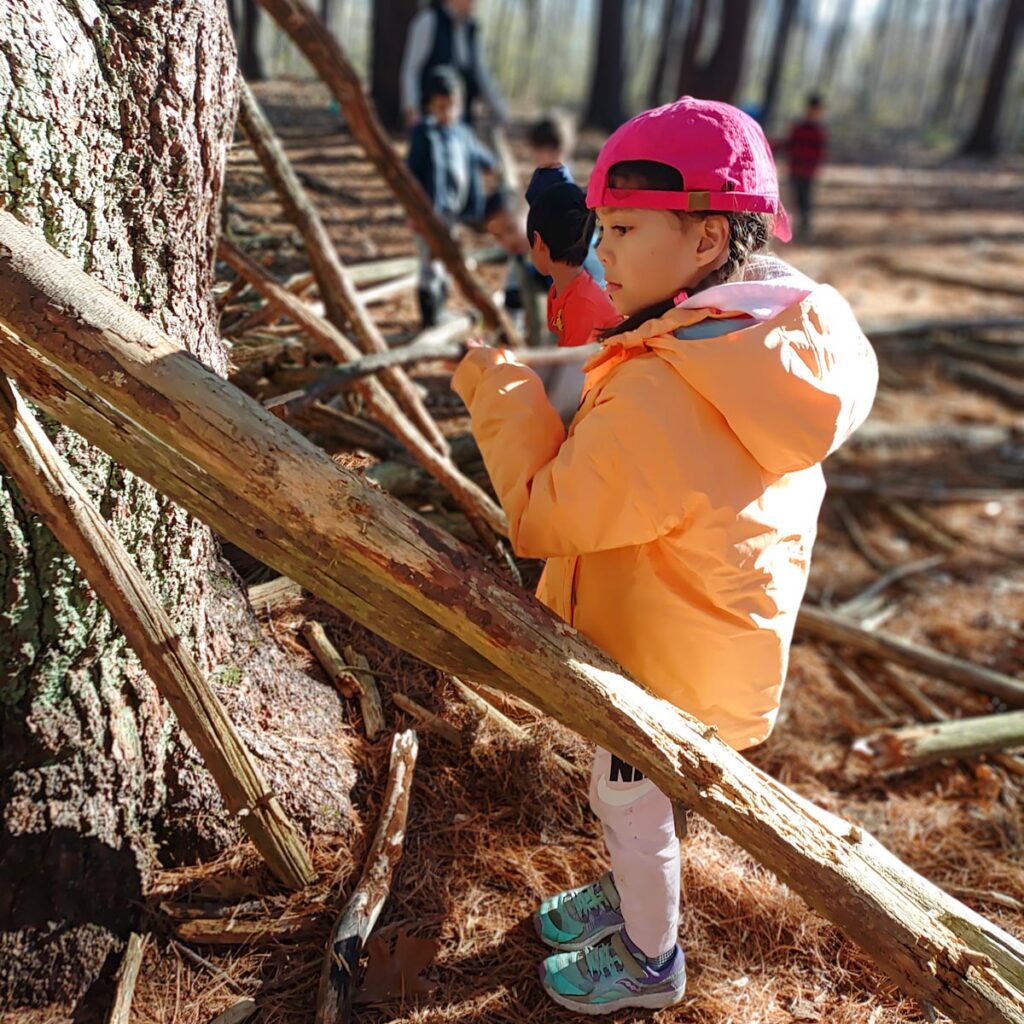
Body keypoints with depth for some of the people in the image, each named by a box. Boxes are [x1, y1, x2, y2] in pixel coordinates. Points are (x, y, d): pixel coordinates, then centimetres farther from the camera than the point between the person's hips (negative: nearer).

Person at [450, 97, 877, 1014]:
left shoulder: (657, 395, -36)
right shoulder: (783, 348, -8)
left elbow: (543, 519, -25)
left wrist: (503, 396, -17)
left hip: (664, 661, -8)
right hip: (726, 635, 8)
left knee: (630, 802, 18)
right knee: (640, 795, 29)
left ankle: (650, 960, 44)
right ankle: (634, 895, 55)